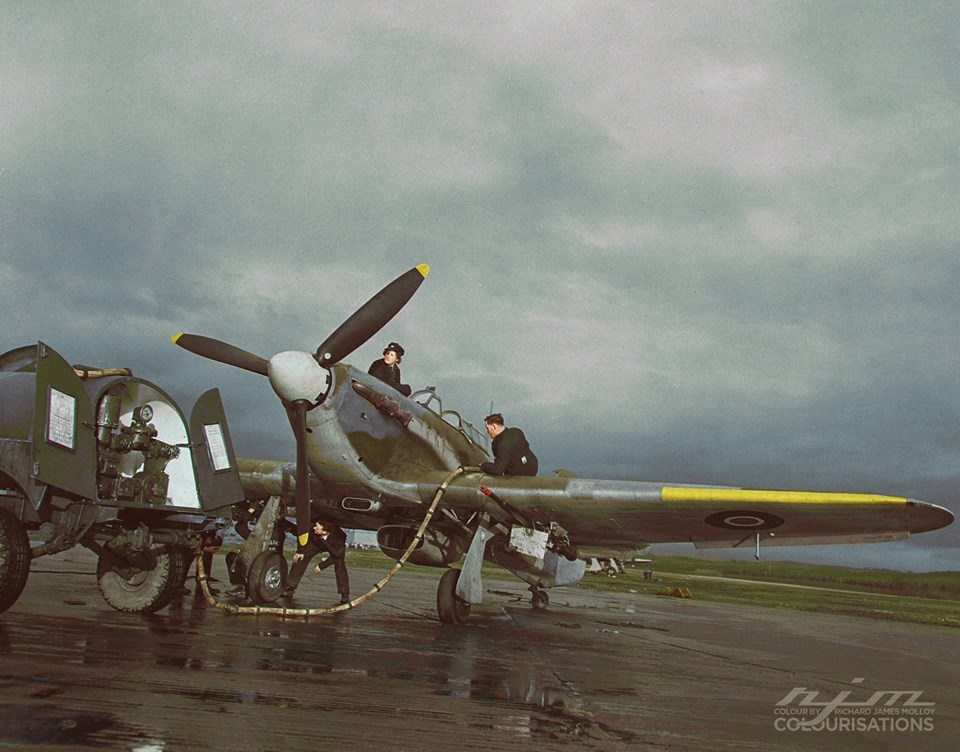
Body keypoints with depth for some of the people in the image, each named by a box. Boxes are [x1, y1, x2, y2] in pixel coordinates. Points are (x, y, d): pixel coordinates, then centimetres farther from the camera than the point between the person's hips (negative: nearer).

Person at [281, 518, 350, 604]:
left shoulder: (338, 539, -46)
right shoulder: (312, 527, -40)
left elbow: (336, 556, -29)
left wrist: (321, 566, -24)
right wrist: (300, 551, -15)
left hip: (334, 547, -3)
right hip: (317, 542, 3)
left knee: (339, 564, -23)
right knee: (300, 558, -11)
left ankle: (345, 595, -10)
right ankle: (290, 587, -2)